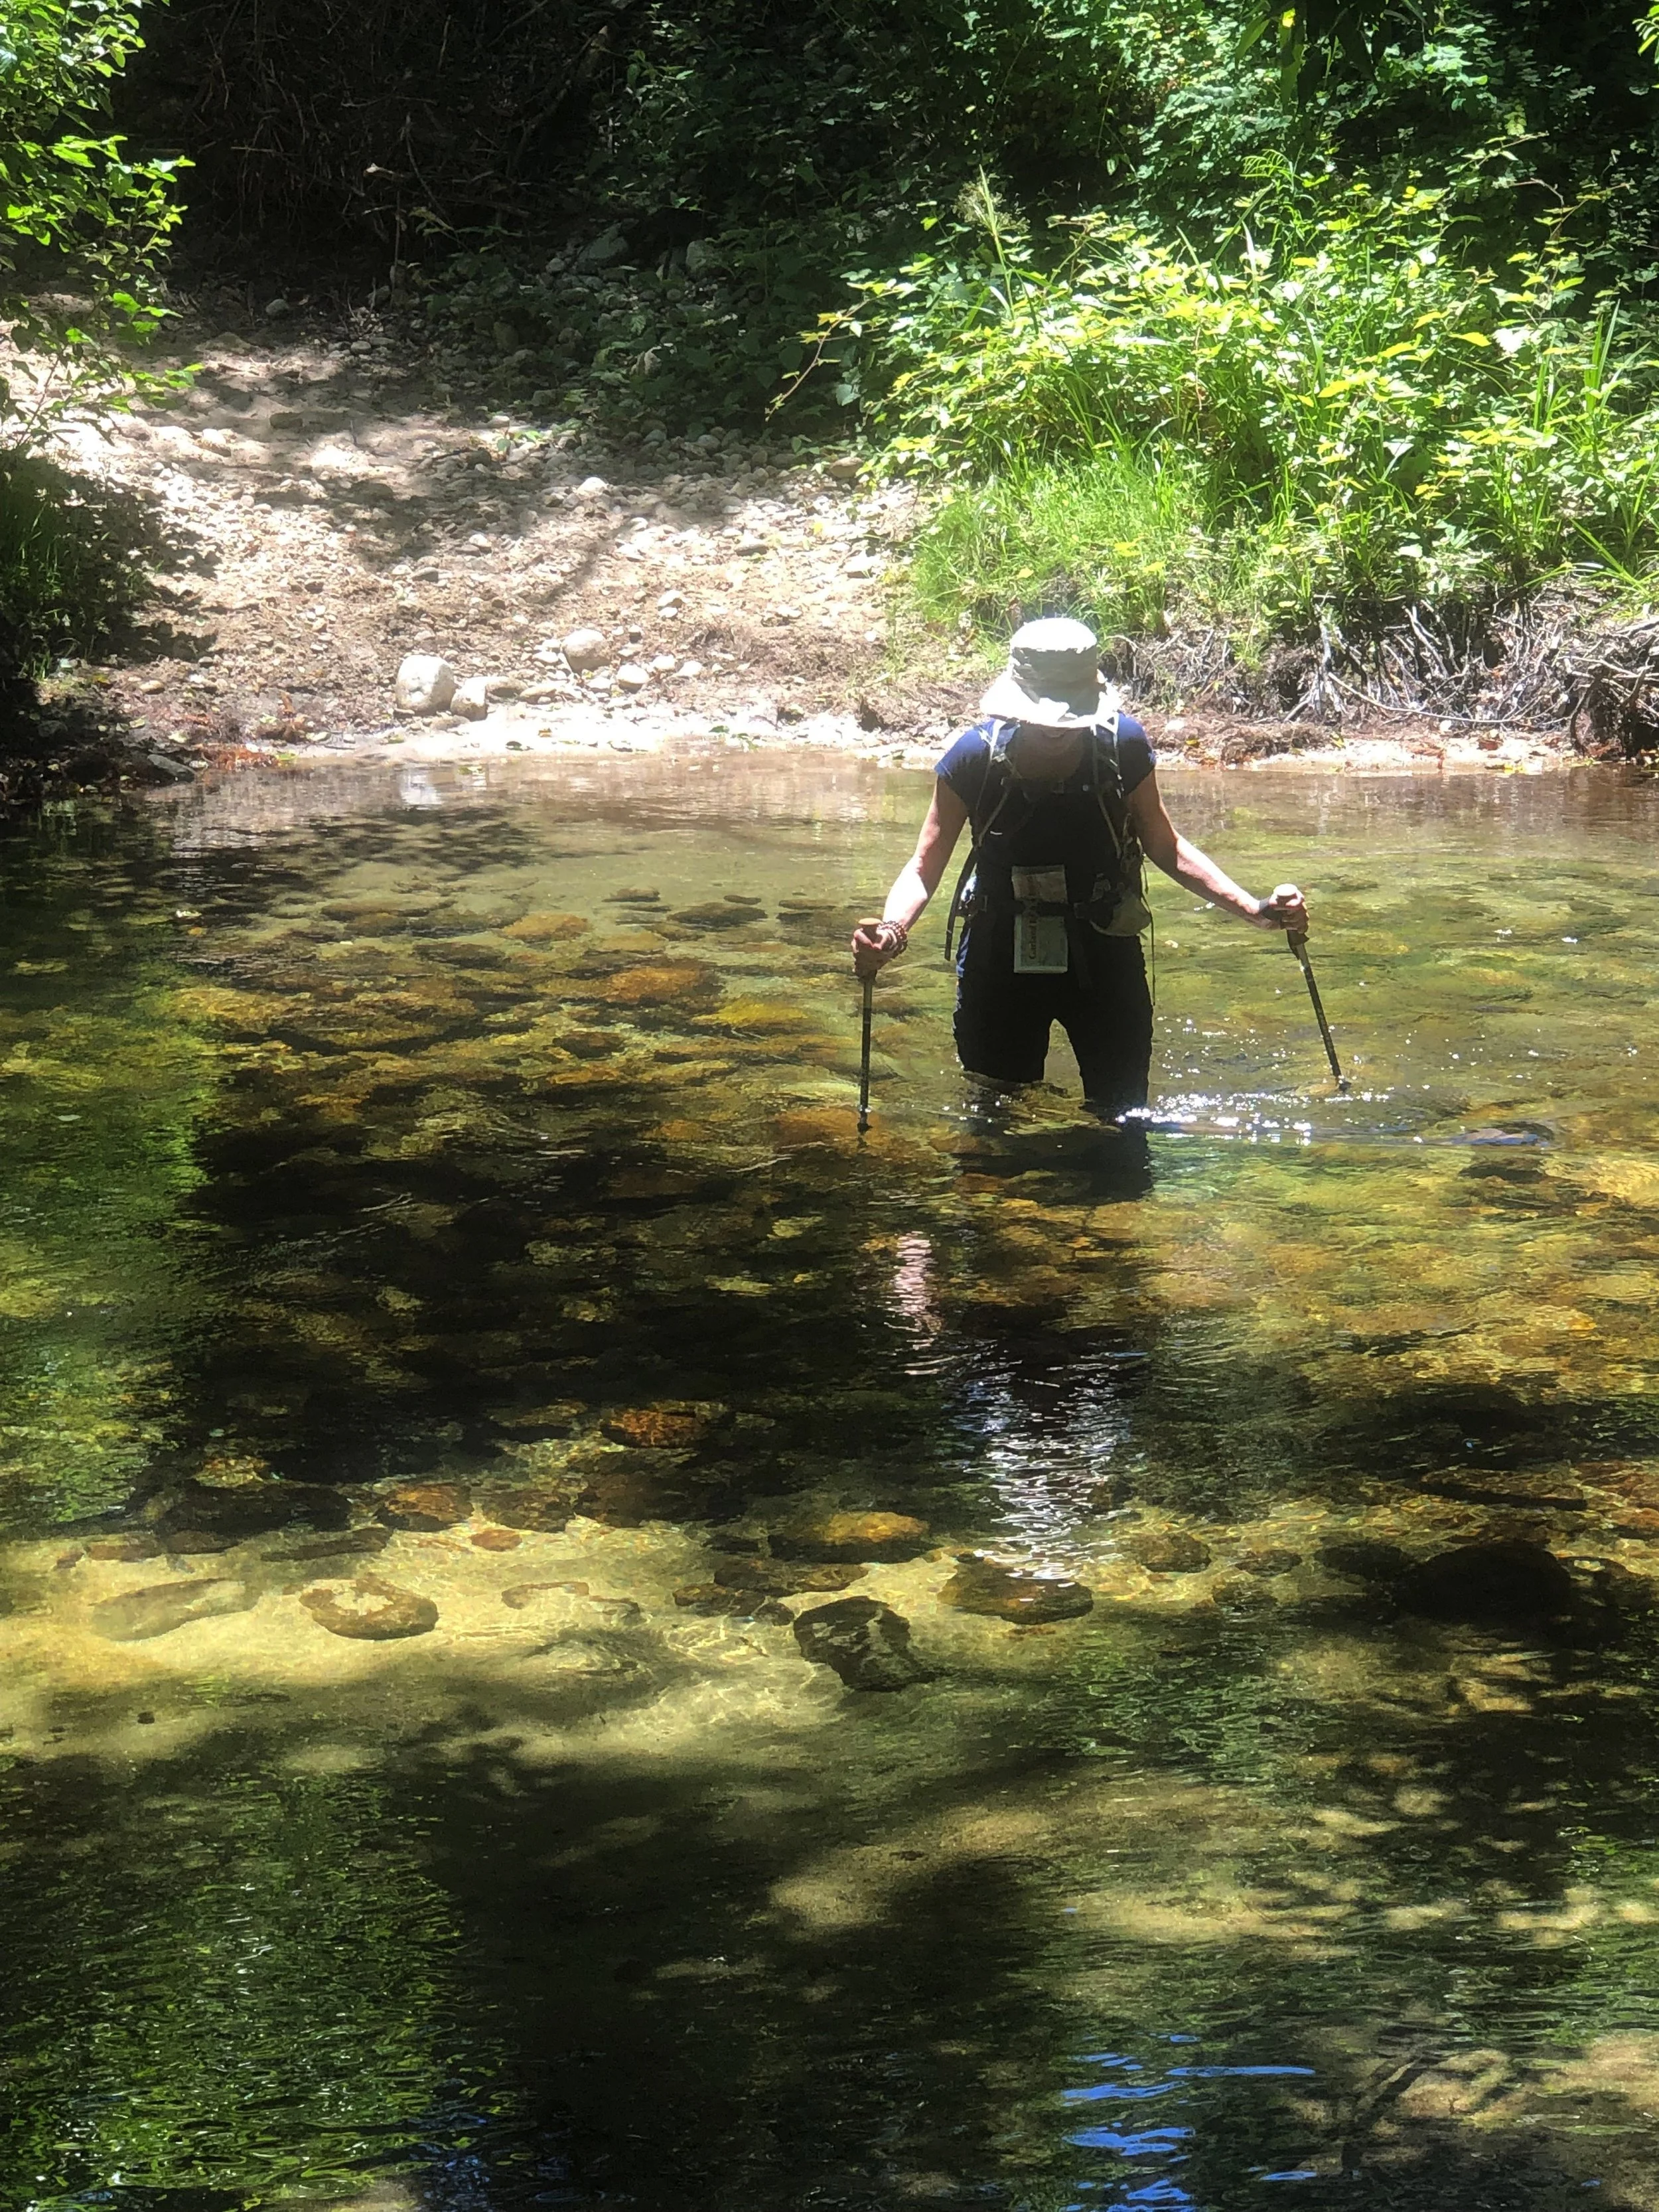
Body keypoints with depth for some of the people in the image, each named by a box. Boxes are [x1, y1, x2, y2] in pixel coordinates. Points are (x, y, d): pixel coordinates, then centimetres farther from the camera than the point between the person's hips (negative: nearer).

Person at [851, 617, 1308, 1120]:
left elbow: (1163, 845, 2)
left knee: (1124, 1118, 9)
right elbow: (925, 866, -13)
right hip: (1002, 961, 0)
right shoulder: (977, 755, -18)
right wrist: (890, 929, -33)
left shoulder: (1122, 745, -14)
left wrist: (1251, 908, -5)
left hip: (1104, 960, 0)